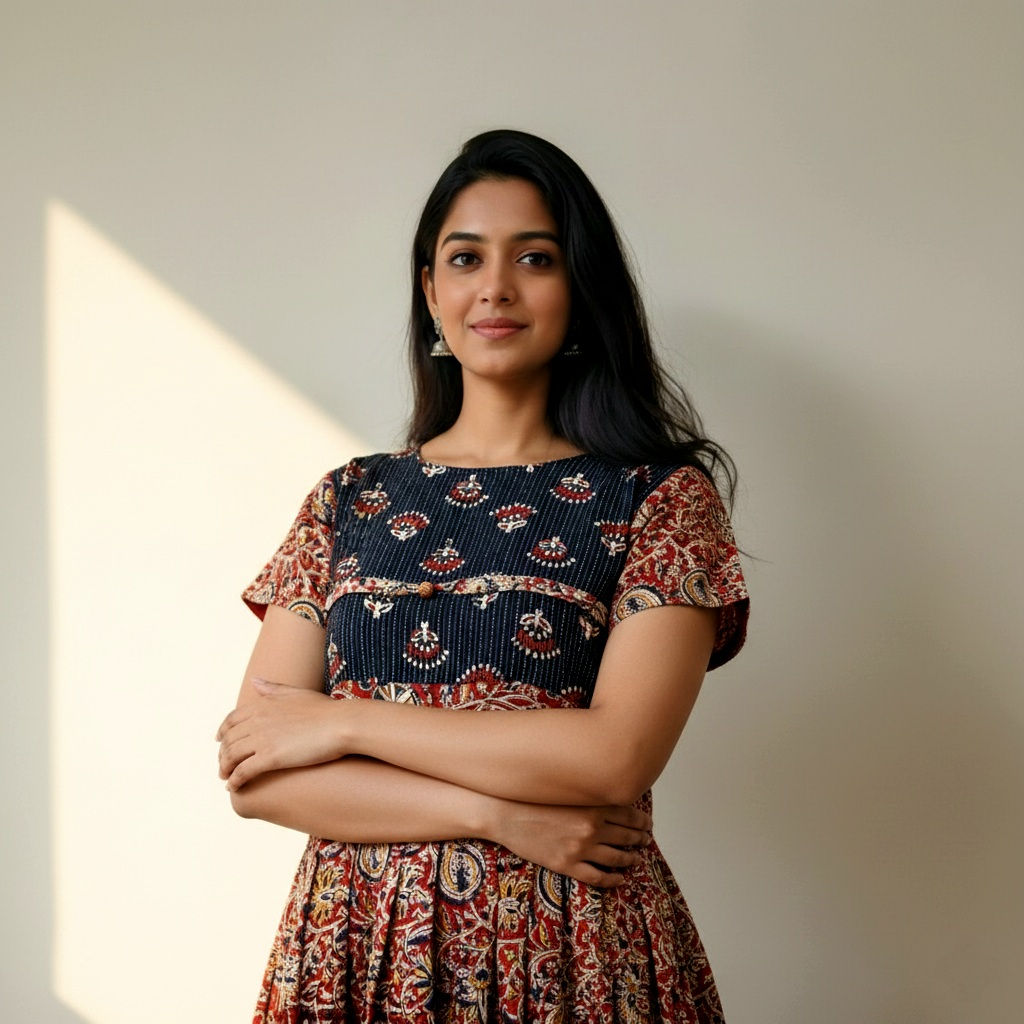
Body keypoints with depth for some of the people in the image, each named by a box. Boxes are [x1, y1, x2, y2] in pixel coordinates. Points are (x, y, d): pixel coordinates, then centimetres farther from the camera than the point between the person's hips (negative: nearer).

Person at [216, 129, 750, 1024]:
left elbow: (618, 756, -16)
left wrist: (344, 721, -11)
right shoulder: (346, 502, 4)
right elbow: (254, 776, -3)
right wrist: (501, 815, -14)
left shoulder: (661, 497, -3)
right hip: (362, 949, 2)